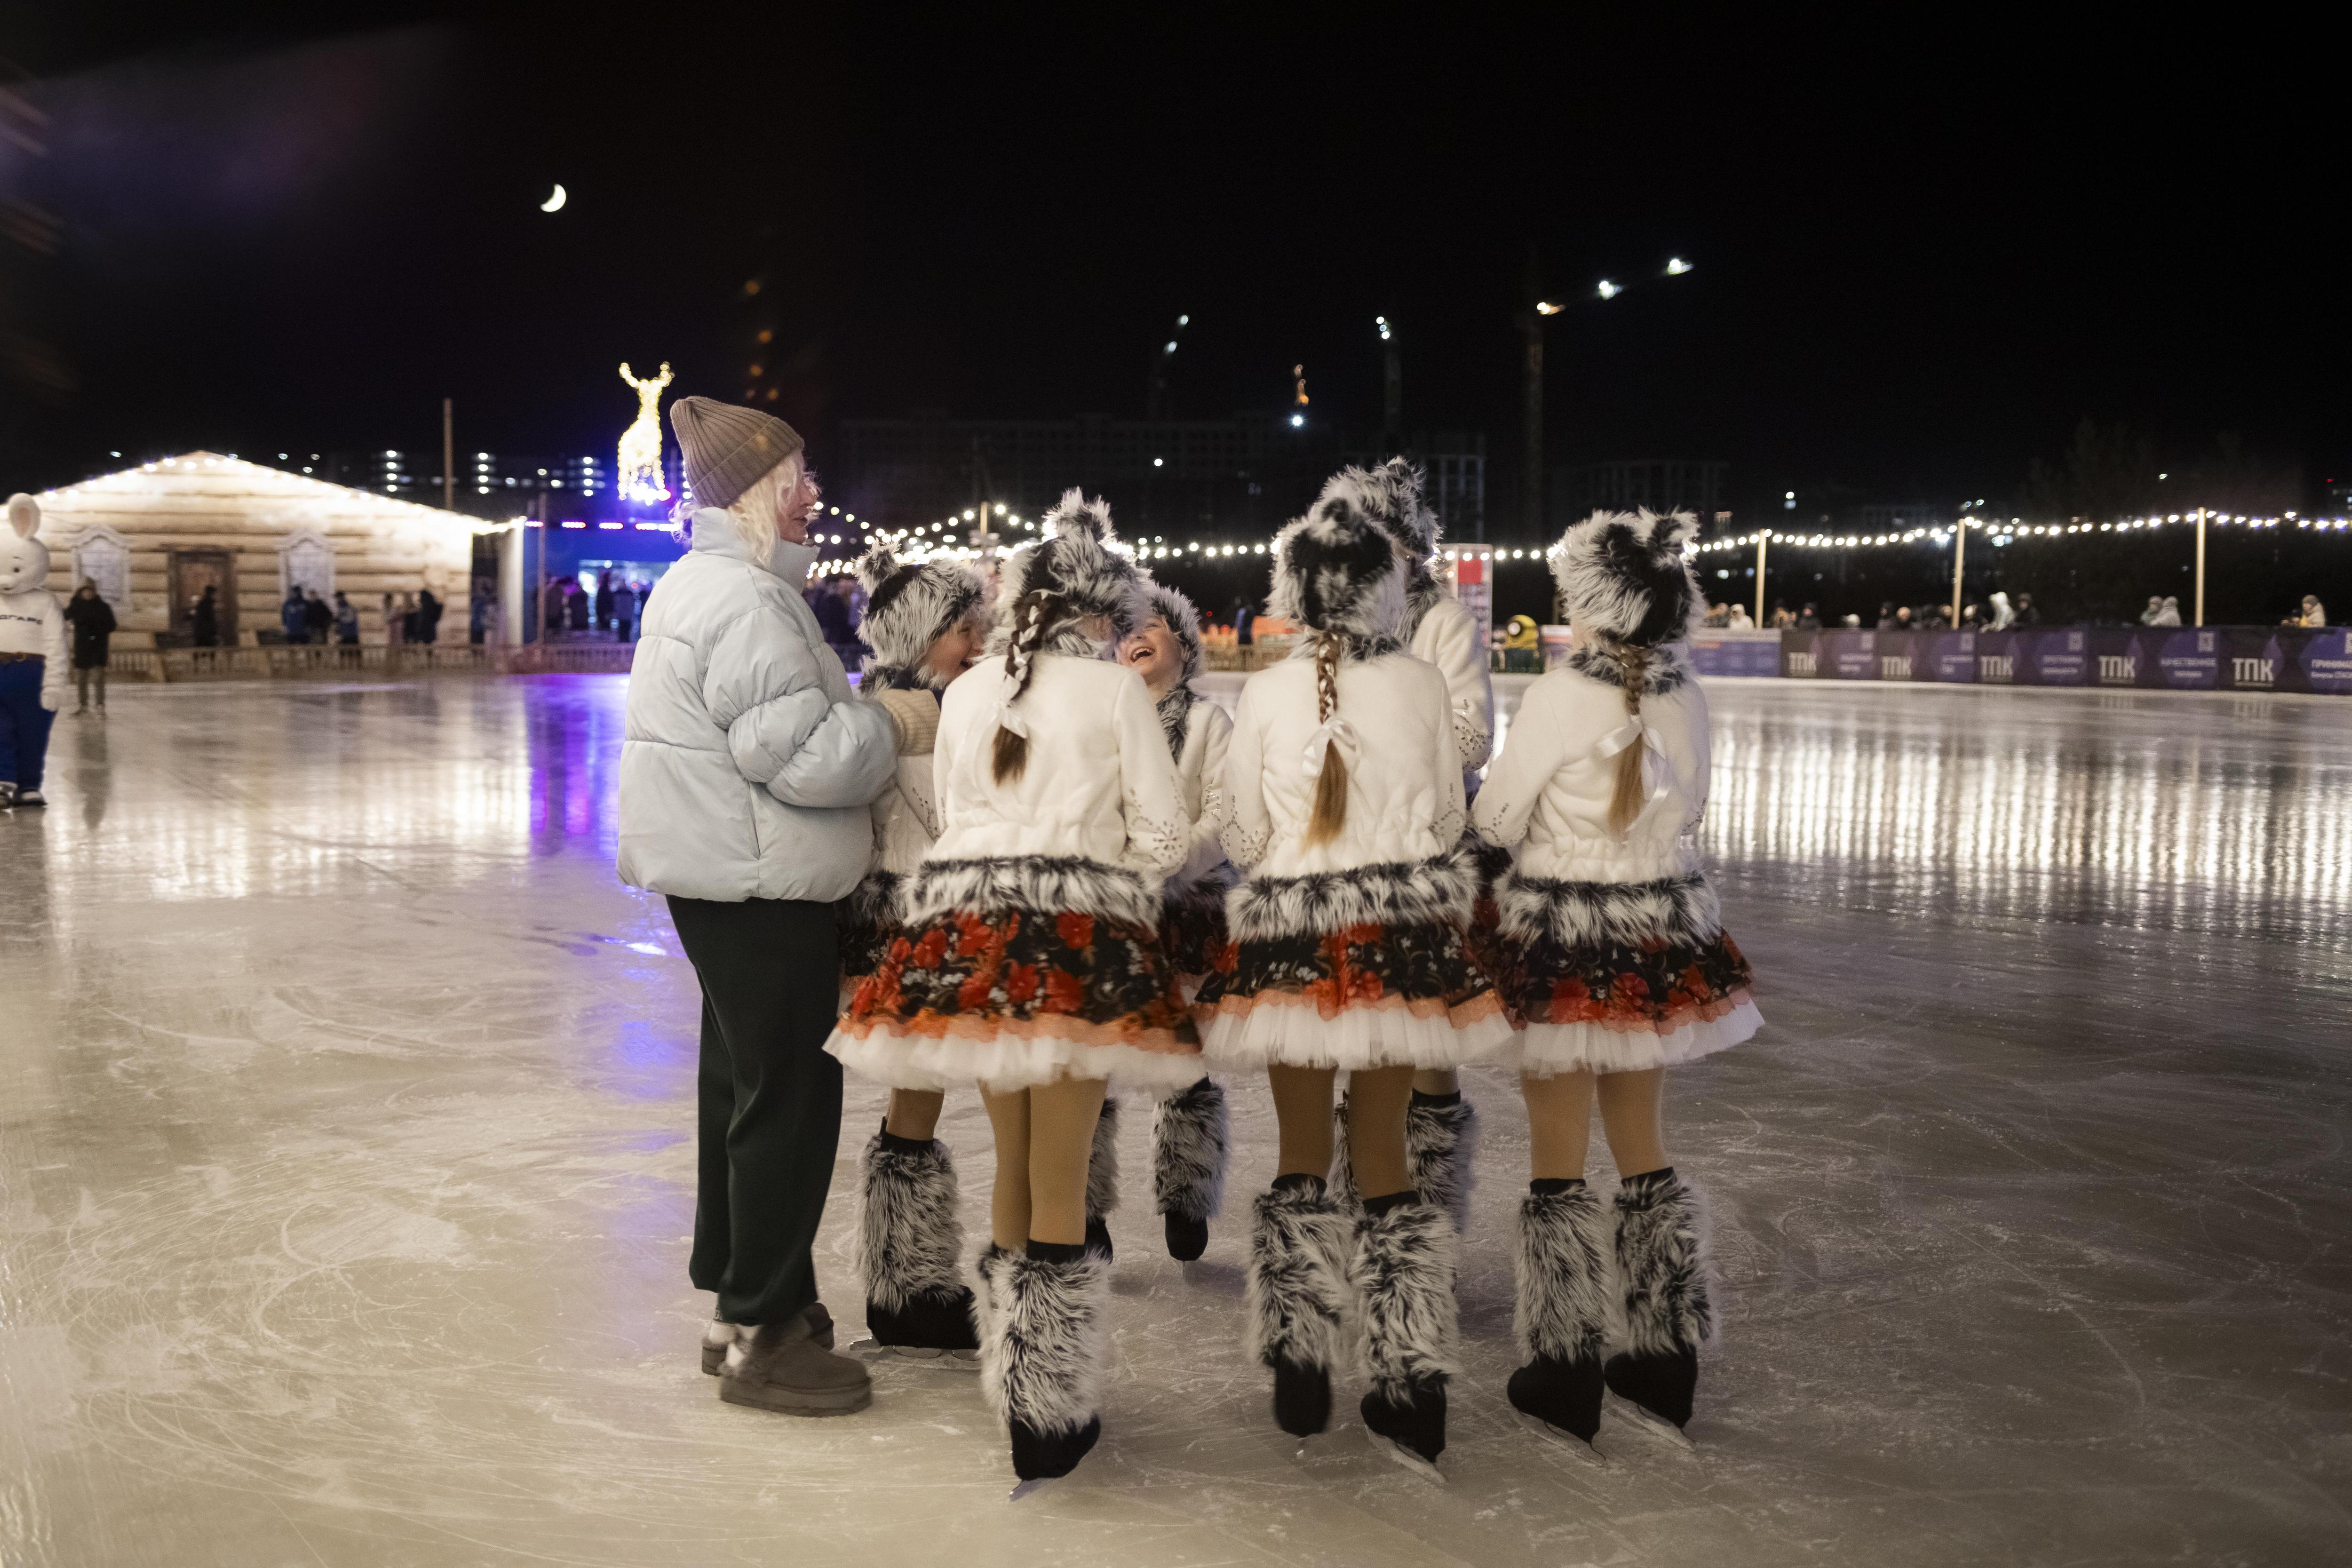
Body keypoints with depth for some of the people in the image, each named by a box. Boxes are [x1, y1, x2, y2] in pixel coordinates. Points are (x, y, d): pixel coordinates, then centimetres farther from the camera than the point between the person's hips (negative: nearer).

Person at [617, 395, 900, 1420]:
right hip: (759, 885, -11)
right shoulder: (746, 600, -19)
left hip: (720, 879, 11)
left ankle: (739, 1302, 31)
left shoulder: (703, 584, 17)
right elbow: (799, 752, -24)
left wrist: (860, 721, 10)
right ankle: (761, 1337, 6)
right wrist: (892, 729, -9)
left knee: (741, 1084, 18)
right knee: (789, 1097, -3)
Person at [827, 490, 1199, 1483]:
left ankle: (1013, 1387, 27)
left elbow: (950, 817, 16)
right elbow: (1165, 834, -1)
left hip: (967, 919, 5)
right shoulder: (1114, 690, 0)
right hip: (1077, 929, -5)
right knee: (1061, 1180, 1)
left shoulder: (965, 691, 13)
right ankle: (1050, 1415, 6)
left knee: (1012, 1164, 17)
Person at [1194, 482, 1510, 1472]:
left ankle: (1300, 1377, 18)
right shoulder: (1423, 686, -4)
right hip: (1404, 940, 1)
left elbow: (1241, 838, 0)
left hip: (1291, 941, -1)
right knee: (1383, 1148, 11)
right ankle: (1412, 1391, 12)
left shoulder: (1268, 694, -7)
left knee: (1304, 1155, 13)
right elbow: (1449, 821, 6)